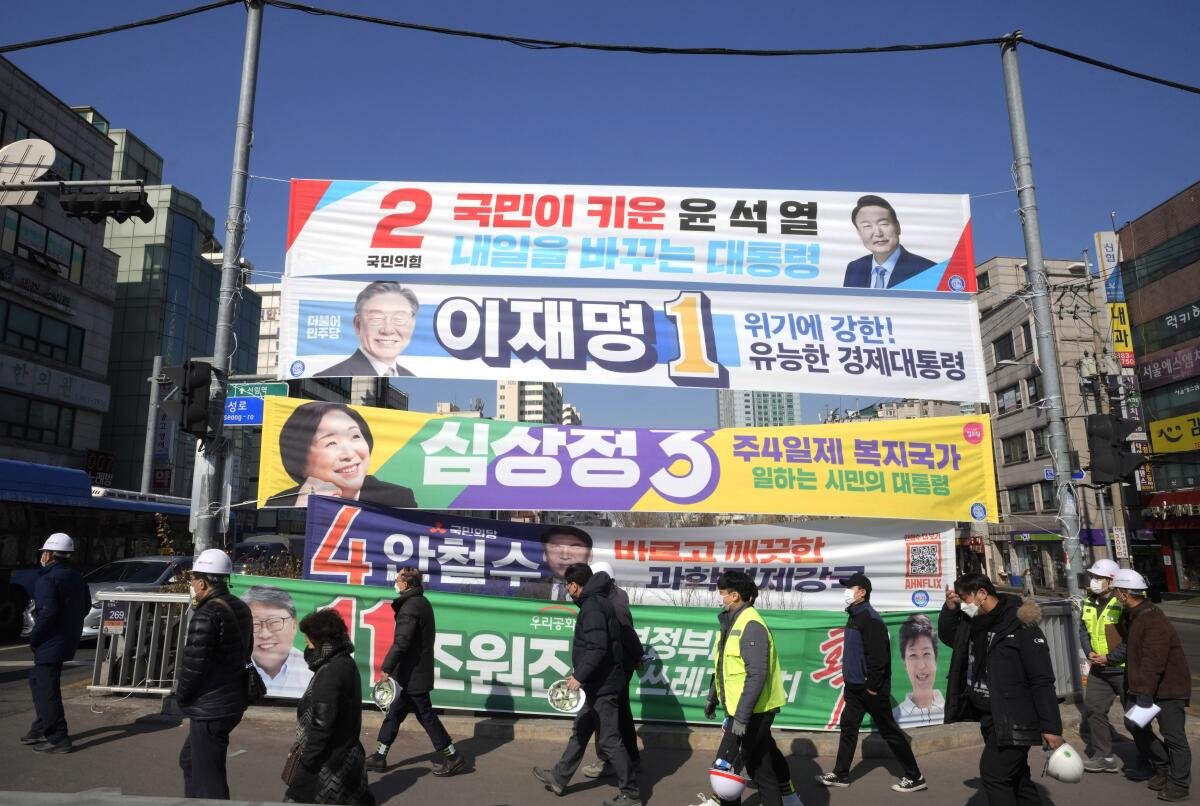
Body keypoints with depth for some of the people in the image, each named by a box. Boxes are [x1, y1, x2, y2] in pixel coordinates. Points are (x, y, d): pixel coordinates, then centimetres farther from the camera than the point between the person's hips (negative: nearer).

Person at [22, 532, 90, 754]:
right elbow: (85, 606, 16)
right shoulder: (76, 577, 10)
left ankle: (58, 739, 2)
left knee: (47, 689, -2)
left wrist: (34, 638, -12)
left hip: (50, 644, -10)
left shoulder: (47, 579, -18)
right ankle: (41, 729, 35)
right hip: (67, 641, 10)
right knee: (38, 681, 25)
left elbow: (48, 612, -25)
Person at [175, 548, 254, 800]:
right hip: (233, 700, 9)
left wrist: (182, 695, -1)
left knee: (208, 775, 1)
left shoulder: (207, 615, -21)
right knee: (189, 760, 26)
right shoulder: (241, 608, 8)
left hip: (210, 708, -9)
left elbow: (193, 664, -21)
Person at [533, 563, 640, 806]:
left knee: (609, 740, -2)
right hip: (599, 683, 11)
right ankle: (559, 778, 33)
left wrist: (579, 676, -25)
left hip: (602, 685, -11)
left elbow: (597, 648, -28)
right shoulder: (596, 602, 12)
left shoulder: (592, 607, -19)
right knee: (580, 732, 20)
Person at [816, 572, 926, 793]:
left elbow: (878, 655, -24)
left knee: (889, 731, 2)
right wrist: (849, 681, 18)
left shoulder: (870, 618, -19)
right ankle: (840, 775, 22)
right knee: (848, 728, 13)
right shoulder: (854, 616, 10)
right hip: (855, 687, 9)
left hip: (870, 688, -9)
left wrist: (873, 686, -21)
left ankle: (915, 777, 16)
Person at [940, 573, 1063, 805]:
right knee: (1014, 777, 17)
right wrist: (950, 608, 3)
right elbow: (947, 636, 22)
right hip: (989, 717, 8)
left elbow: (1042, 680, -17)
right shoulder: (973, 623, 5)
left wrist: (1051, 726, -18)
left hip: (1012, 719, -8)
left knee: (993, 773, -9)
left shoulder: (1019, 625, -18)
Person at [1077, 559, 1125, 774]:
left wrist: (1109, 658, -18)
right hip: (1099, 668, 7)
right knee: (1092, 709, 9)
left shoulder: (1123, 603, -20)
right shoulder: (1089, 602, 4)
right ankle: (1103, 756, 20)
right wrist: (1089, 652, -3)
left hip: (1123, 669, -7)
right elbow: (1083, 630, 12)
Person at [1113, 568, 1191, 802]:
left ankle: (1179, 785, 11)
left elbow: (1153, 662, -28)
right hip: (1142, 686, 9)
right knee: (1135, 724, 11)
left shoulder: (1154, 621, -24)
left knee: (1173, 736, 0)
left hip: (1168, 687, -9)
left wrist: (1145, 693, -28)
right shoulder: (1132, 618, 6)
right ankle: (1163, 769, 26)